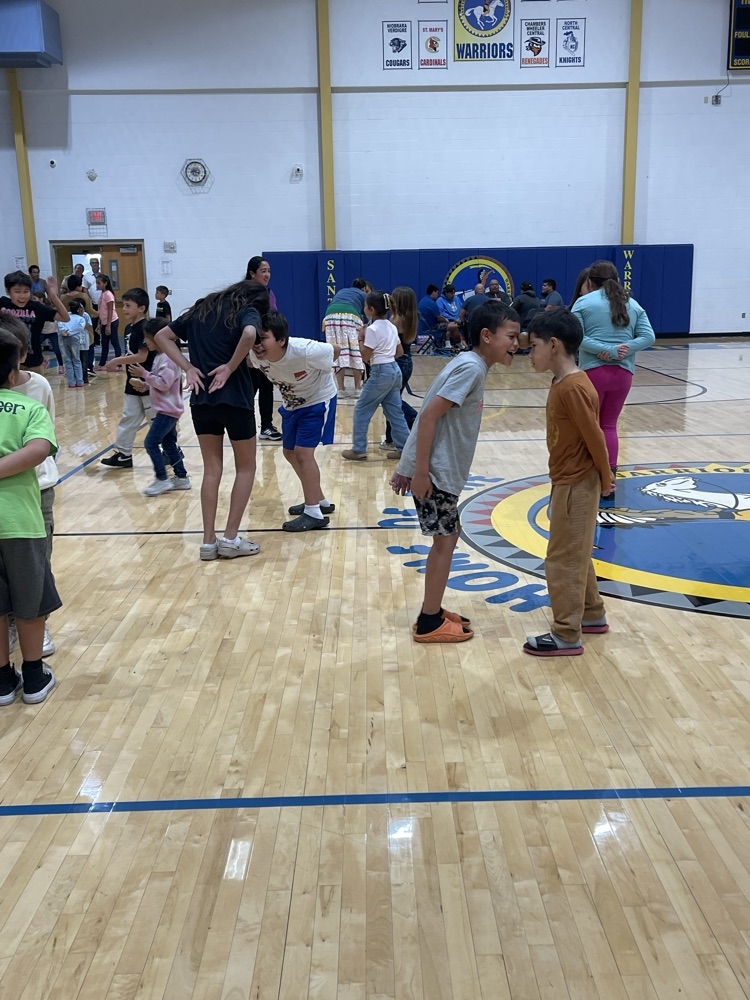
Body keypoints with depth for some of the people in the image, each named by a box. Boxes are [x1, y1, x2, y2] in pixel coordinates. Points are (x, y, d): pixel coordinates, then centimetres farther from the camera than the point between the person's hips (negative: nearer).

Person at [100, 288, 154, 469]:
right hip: (133, 383, 9)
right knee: (129, 418, 10)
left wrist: (116, 361, -19)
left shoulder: (144, 328, -17)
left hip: (146, 384, -8)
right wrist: (121, 364, -7)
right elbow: (130, 354, 12)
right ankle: (123, 454, 15)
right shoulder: (129, 328, 10)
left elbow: (142, 356, -23)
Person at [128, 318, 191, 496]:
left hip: (167, 410, -10)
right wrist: (145, 384, 6)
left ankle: (162, 480, -5)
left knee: (151, 442, -9)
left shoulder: (167, 358, -19)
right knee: (169, 444, 14)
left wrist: (144, 374, -20)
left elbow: (164, 383, -24)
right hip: (167, 409, 10)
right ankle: (181, 477, 20)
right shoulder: (159, 356, 13)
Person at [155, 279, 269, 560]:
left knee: (212, 469, 13)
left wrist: (188, 367, 5)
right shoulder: (247, 312, -3)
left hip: (201, 398, 5)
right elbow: (249, 334, -27)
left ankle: (209, 541, 10)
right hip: (234, 398, -5)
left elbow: (162, 337, 14)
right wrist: (230, 367, -15)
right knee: (246, 467, 11)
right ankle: (230, 538, 9)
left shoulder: (201, 310, 15)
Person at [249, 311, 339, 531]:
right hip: (291, 403, 7)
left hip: (318, 400, -7)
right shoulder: (256, 355, -25)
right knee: (290, 452, 15)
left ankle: (314, 513, -7)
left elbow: (336, 350, -17)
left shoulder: (304, 351, -38)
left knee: (303, 451, -16)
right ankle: (320, 501, 32)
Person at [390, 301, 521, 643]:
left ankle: (433, 611, 27)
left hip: (442, 470, 9)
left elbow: (434, 415, 15)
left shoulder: (472, 365, 12)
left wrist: (412, 467, 15)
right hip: (433, 470, -9)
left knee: (448, 536, 16)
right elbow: (429, 415, -23)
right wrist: (421, 471, -23)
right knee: (444, 540, -1)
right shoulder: (471, 367, -17)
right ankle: (429, 623, 10)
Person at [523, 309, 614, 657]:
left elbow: (595, 438, -21)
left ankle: (566, 636, 7)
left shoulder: (573, 388, -24)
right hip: (569, 483, 10)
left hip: (576, 485, -10)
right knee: (575, 555, 21)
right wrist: (601, 478, 16)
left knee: (562, 560, -2)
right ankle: (592, 615, 35)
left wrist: (605, 480, -9)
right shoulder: (564, 382, 7)